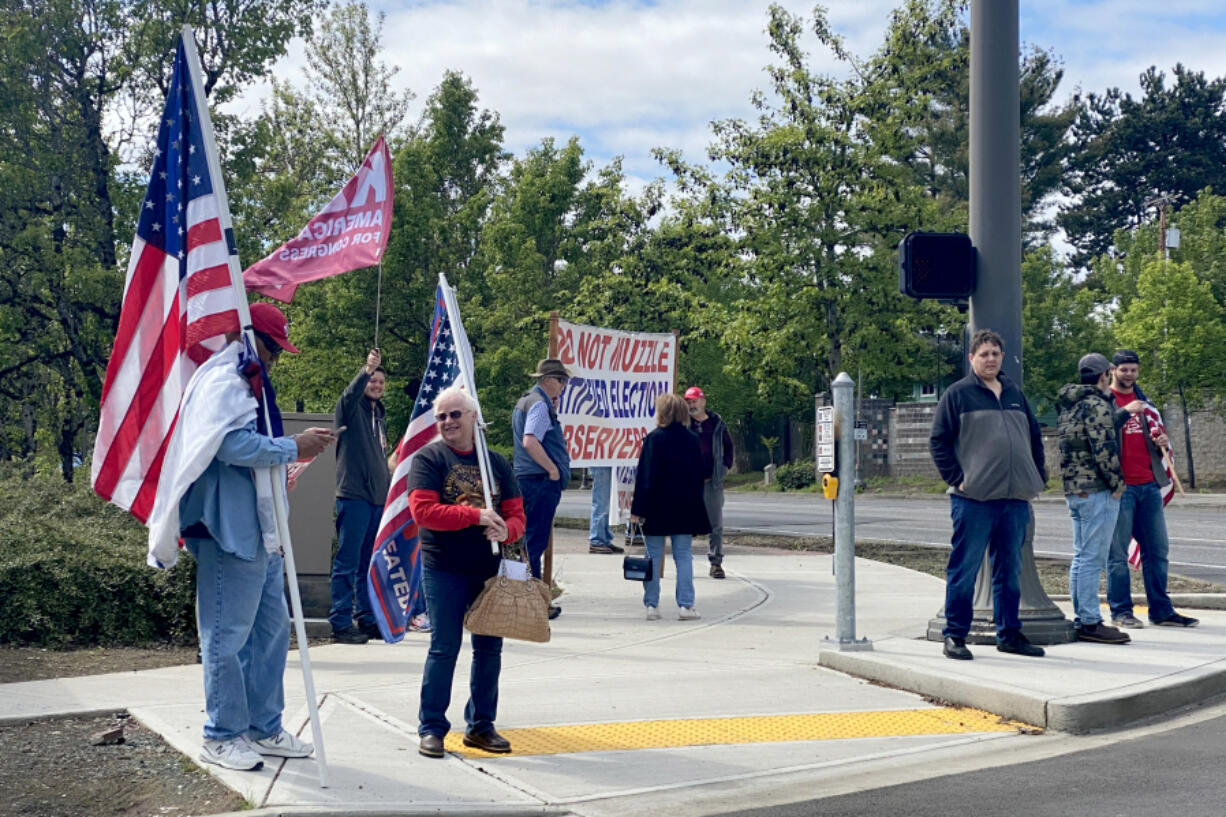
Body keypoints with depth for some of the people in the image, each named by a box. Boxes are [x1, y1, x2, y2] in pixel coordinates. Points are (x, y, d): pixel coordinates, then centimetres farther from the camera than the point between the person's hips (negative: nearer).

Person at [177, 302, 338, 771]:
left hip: (260, 532, 11)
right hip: (229, 531, -11)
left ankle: (264, 728, 23)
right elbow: (230, 444, -26)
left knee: (271, 629, 14)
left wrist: (299, 445, 12)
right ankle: (221, 736, 8)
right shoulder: (223, 380, -13)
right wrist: (293, 448, -19)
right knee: (228, 635, -2)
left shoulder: (248, 383, 21)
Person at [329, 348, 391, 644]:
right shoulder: (351, 407, -1)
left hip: (378, 497, 8)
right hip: (354, 494, -7)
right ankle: (340, 623, -4)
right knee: (347, 562, -7)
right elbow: (349, 393, -26)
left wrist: (390, 488, 23)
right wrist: (366, 369, -41)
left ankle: (368, 619, 19)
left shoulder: (380, 414, 20)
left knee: (370, 563, 12)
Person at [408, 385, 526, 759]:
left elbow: (517, 514, 10)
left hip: (490, 569, 5)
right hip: (444, 570, -4)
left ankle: (481, 725, 22)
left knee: (489, 648, 9)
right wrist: (476, 515, -19)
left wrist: (505, 530, -14)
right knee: (444, 648, -2)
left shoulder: (496, 462, 11)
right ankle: (431, 728, 9)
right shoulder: (428, 459, -2)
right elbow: (423, 511, -14)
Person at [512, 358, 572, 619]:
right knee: (535, 541, -7)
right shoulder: (540, 404, -13)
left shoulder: (525, 401, 19)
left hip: (526, 479, 10)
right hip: (541, 481, -10)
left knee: (529, 540, 14)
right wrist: (553, 469, -17)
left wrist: (552, 411, 15)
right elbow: (530, 441, -24)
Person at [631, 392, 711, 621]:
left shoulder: (653, 439, -9)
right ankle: (685, 605, 1)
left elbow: (644, 476, -9)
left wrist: (637, 508, -7)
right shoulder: (692, 440, 5)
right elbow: (698, 476, 10)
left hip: (657, 508, -3)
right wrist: (694, 506, 17)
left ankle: (652, 605, 7)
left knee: (653, 557, 5)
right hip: (685, 508, 3)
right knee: (683, 556, 5)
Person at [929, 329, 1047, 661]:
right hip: (974, 499, -5)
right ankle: (954, 635, 6)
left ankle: (1009, 634, 20)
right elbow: (938, 441, -4)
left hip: (1015, 499, 5)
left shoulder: (1015, 394, 17)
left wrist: (1037, 478, 14)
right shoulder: (958, 394, 0)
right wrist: (956, 479, -11)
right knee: (964, 569, -2)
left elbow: (1034, 437, 24)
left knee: (1010, 571, 12)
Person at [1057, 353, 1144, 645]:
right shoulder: (1097, 404, -14)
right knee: (1093, 559, -8)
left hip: (1073, 490, 10)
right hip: (1096, 492, -10)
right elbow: (1103, 449, -19)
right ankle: (1090, 622, -6)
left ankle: (1080, 619, 19)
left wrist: (1125, 412, 38)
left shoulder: (1070, 405, 15)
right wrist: (1118, 483, -10)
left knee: (1081, 557, 14)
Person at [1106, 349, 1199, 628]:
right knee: (1117, 553, -2)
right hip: (1120, 487, -6)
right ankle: (1120, 611, 5)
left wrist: (1162, 442, 3)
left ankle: (1161, 610, 15)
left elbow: (1156, 433, 24)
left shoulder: (1144, 400, 18)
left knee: (1158, 550, 8)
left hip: (1149, 485, 6)